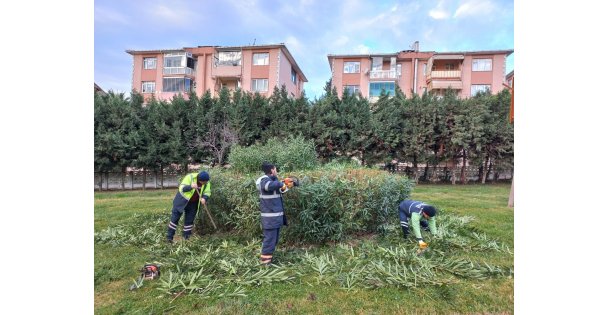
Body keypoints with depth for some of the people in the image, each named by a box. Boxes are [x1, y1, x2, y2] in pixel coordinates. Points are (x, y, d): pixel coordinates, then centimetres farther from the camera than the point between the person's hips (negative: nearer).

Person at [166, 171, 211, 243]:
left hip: (193, 203, 3)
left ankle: (187, 236, 20)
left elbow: (207, 192, -9)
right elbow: (181, 188, -28)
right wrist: (190, 186, -47)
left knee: (189, 220, 8)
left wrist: (204, 198, -30)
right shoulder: (190, 177, -26)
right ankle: (169, 236, 10)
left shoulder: (206, 182, -13)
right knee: (175, 217, 0)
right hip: (182, 200, -3)